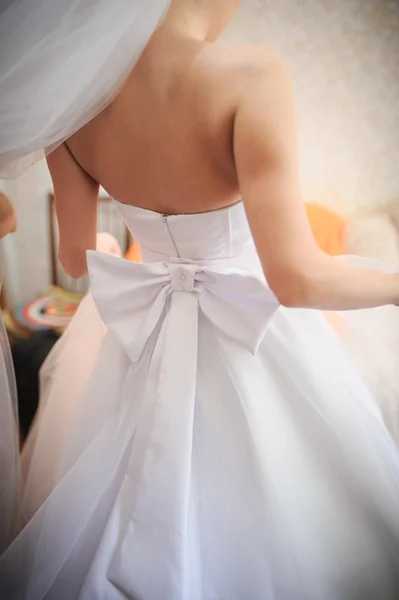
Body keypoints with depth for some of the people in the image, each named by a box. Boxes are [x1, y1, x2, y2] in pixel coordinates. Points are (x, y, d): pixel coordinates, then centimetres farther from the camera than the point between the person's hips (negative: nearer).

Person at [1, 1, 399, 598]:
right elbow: (296, 280, -28)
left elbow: (76, 257, 2)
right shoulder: (250, 75, -25)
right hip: (257, 340, -4)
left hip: (148, 342, 5)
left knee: (155, 522, 26)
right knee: (262, 522, 20)